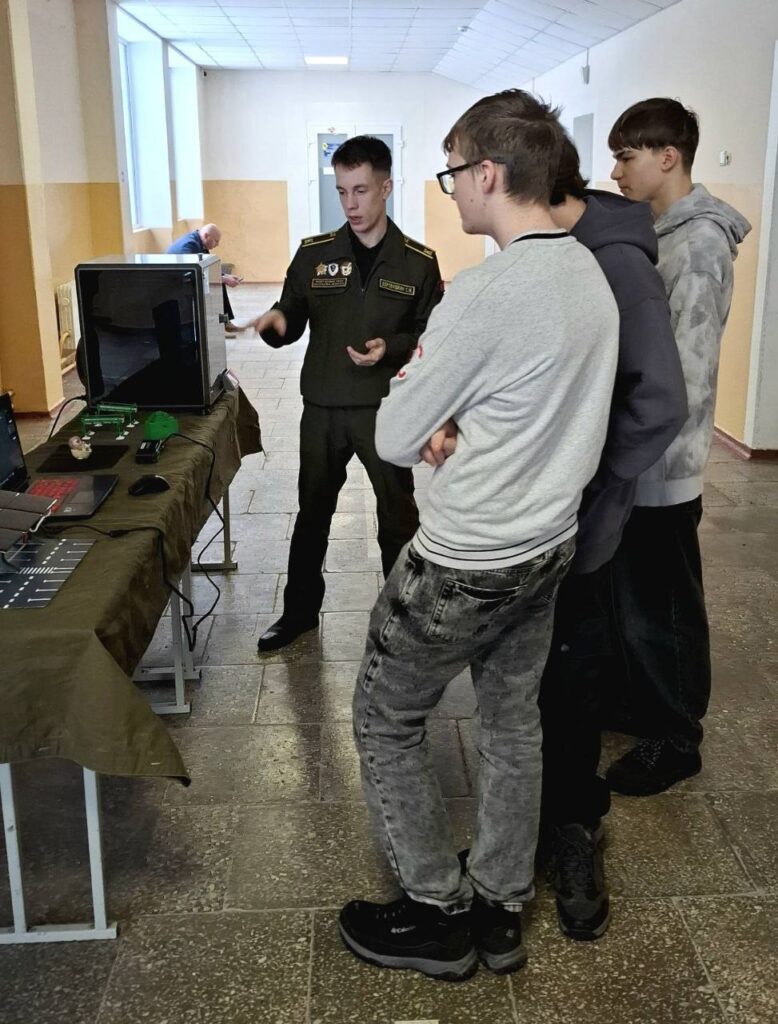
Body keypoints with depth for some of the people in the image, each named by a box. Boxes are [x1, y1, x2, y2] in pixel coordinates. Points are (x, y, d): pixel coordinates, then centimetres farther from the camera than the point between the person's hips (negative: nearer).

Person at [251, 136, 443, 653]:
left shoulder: (418, 261, -3)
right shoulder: (313, 253, 0)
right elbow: (292, 325, 3)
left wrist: (391, 348, -18)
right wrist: (275, 321, -19)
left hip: (388, 409, -1)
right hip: (323, 408, 2)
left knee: (398, 517, 10)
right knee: (312, 514, 15)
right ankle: (300, 610, 32)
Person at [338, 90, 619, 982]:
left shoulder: (482, 294, -26)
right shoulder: (592, 274, 2)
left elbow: (393, 442, -18)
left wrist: (417, 375, 1)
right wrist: (459, 421, -2)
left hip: (465, 566, -8)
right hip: (547, 546, 9)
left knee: (384, 724, 12)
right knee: (511, 721, 20)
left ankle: (439, 916, 26)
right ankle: (500, 911, 36)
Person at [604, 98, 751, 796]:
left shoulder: (697, 243, -18)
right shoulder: (657, 234, 11)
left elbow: (685, 379, -24)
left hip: (658, 472, -9)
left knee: (661, 610, 6)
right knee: (632, 599, 21)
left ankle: (674, 742, 24)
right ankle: (641, 705, 40)